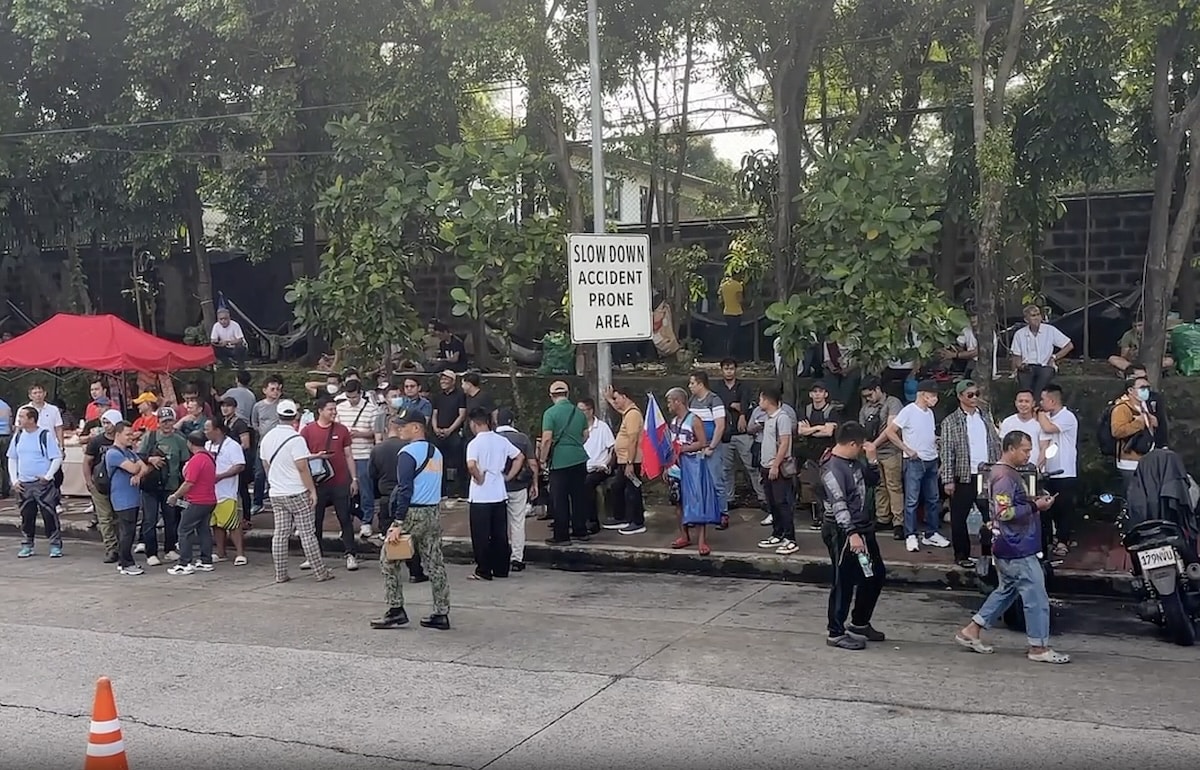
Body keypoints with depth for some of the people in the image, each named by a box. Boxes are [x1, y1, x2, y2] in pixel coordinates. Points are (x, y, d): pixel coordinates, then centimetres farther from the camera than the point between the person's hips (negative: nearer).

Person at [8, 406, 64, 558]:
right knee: (26, 516, 10)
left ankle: (55, 545, 4)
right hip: (23, 485, 5)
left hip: (43, 484, -5)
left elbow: (57, 458, -7)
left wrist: (48, 476, -15)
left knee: (49, 514, -3)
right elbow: (12, 459, 16)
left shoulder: (45, 435, -8)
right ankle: (27, 545, 21)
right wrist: (14, 480, 6)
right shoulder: (18, 437, 8)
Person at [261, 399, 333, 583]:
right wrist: (312, 490, -12)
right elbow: (302, 467, -18)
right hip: (297, 493, -6)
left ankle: (280, 574, 11)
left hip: (276, 494, 6)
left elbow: (266, 465, 16)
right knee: (307, 533, -1)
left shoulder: (267, 438, 7)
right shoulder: (295, 439, -16)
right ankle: (321, 573, 4)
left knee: (280, 534, 8)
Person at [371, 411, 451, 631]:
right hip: (433, 514, 7)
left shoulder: (408, 453, -12)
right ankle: (441, 614, 9)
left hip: (412, 513, -7)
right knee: (434, 564, 8)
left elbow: (404, 490, -17)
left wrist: (398, 523, -18)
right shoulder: (436, 453, 12)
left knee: (389, 561, 5)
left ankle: (396, 610, 4)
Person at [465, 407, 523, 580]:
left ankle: (483, 571, 6)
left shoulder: (475, 443, -13)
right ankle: (501, 569, 18)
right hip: (500, 494, 6)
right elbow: (520, 457, 10)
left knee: (481, 536, 3)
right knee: (500, 534, 12)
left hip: (480, 496, -5)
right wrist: (508, 476, 11)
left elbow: (471, 465, -29)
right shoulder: (501, 440, 4)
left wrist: (479, 478, -13)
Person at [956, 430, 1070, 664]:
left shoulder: (1006, 473, 14)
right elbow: (1005, 513, -26)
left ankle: (972, 631, 21)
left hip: (1011, 547, 11)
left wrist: (1034, 502, 14)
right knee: (1036, 596, -2)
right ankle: (1039, 647, 7)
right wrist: (1035, 506, -22)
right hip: (1016, 548, -11)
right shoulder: (1005, 477, -19)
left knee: (1007, 590, 19)